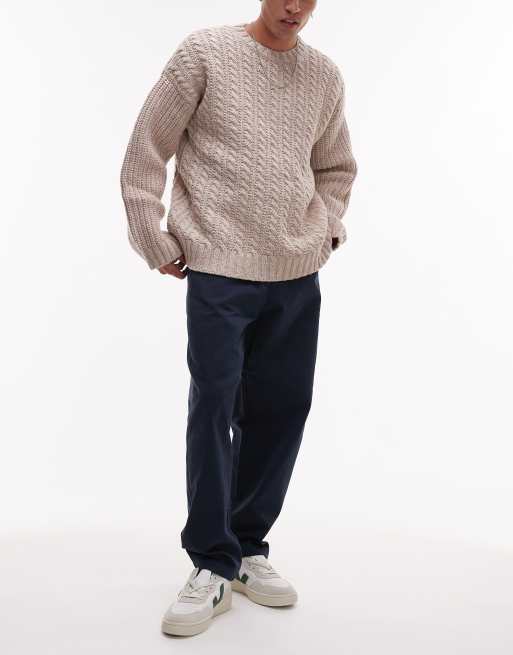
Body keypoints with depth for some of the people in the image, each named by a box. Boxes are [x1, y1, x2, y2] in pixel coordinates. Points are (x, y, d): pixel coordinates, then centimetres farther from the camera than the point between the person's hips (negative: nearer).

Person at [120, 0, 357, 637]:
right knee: (213, 410, -5)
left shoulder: (325, 75, 11)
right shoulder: (205, 52, 0)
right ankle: (213, 565, 7)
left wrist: (327, 230, 11)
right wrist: (156, 243, -3)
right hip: (219, 273, -4)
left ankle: (249, 545, 22)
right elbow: (145, 154, 0)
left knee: (281, 410, 6)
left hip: (298, 276, 4)